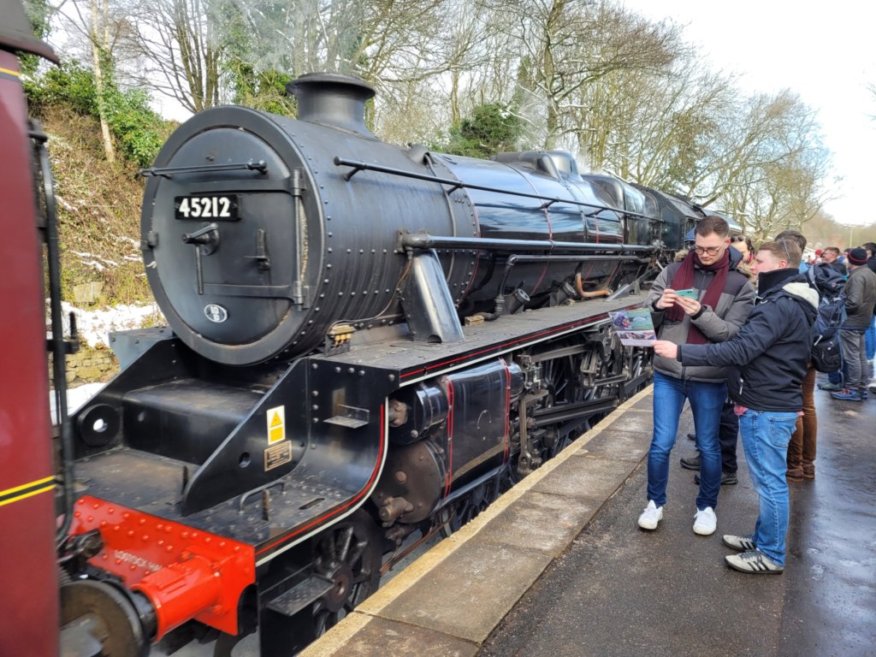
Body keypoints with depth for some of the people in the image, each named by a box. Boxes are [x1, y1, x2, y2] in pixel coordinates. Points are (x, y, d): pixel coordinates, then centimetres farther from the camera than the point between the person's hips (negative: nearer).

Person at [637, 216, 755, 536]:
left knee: (708, 447, 13)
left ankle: (707, 506, 32)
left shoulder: (739, 285, -2)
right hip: (667, 373, 1)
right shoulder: (672, 272, 3)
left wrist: (701, 314, -25)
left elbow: (734, 333, -10)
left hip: (710, 379, -1)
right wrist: (657, 305, -19)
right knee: (661, 444, 6)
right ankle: (655, 503, 26)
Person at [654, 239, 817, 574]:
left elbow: (740, 350, -29)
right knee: (768, 480, 19)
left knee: (769, 481, 2)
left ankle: (771, 555, 14)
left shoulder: (779, 306, -21)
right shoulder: (792, 303, 13)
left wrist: (681, 352, -30)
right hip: (775, 402, 10)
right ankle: (763, 538, 33)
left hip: (766, 408, -10)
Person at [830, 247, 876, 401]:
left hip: (851, 321, -10)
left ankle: (852, 390, 2)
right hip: (863, 319, 10)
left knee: (851, 356, -3)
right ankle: (862, 387, 22)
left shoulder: (857, 276, -19)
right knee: (861, 355, 15)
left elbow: (853, 302, -25)